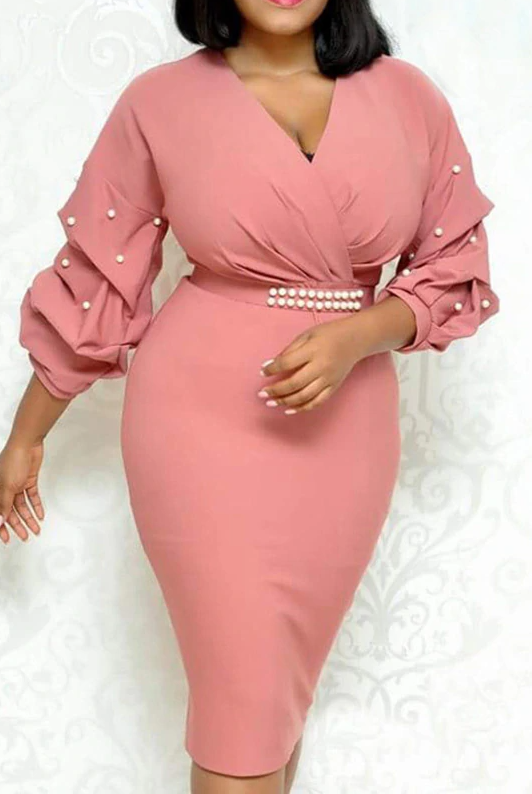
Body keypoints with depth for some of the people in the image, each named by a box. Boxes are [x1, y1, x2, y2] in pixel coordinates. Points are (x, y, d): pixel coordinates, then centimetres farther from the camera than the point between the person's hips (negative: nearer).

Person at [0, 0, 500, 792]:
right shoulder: (160, 102, -4)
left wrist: (355, 337, -15)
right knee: (242, 700, 1)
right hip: (203, 418, -2)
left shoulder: (407, 96, 1)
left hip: (345, 426, 3)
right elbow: (93, 280, 2)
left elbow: (456, 267, 5)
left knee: (285, 682, 16)